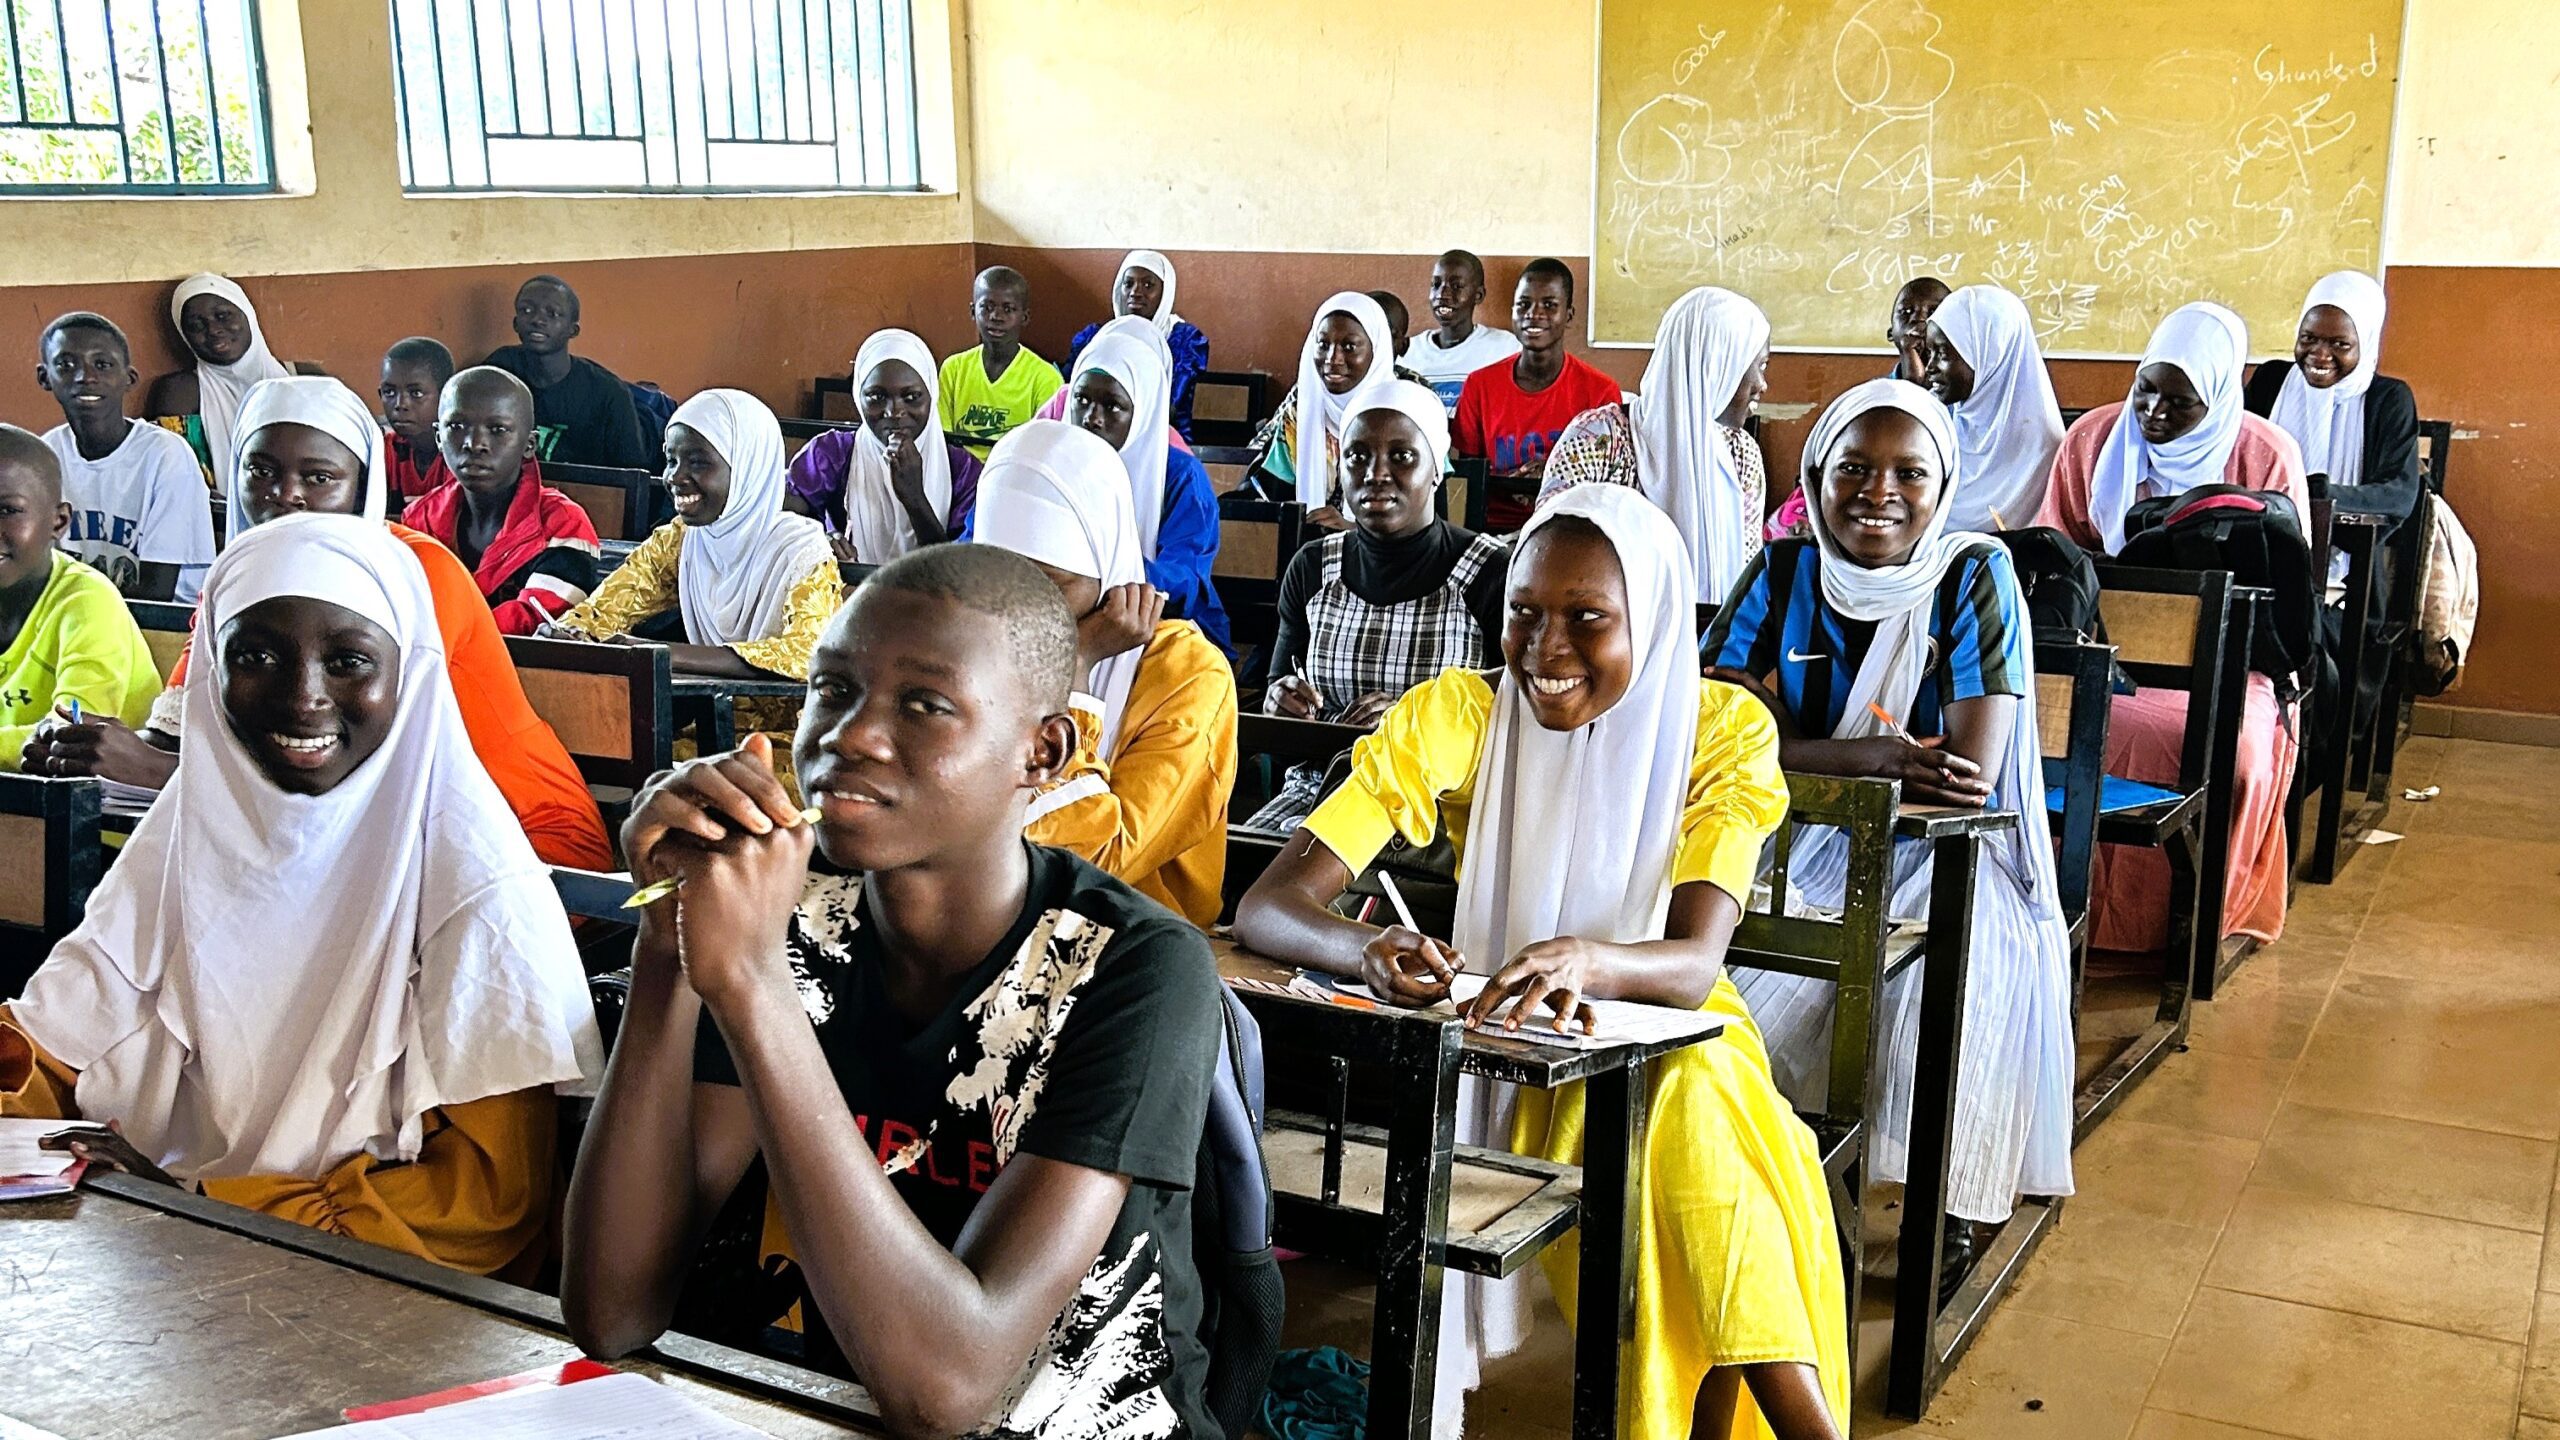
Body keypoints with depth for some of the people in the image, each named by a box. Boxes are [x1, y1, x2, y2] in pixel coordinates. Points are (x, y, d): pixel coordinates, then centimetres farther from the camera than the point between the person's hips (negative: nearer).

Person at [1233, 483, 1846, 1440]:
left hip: (1672, 1042, 1)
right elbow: (1266, 906, -20)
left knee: (1702, 1111, -34)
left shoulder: (1724, 730, -11)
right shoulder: (1457, 716, -13)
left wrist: (1587, 960, -46)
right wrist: (1369, 953, -43)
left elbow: (1696, 962, -22)